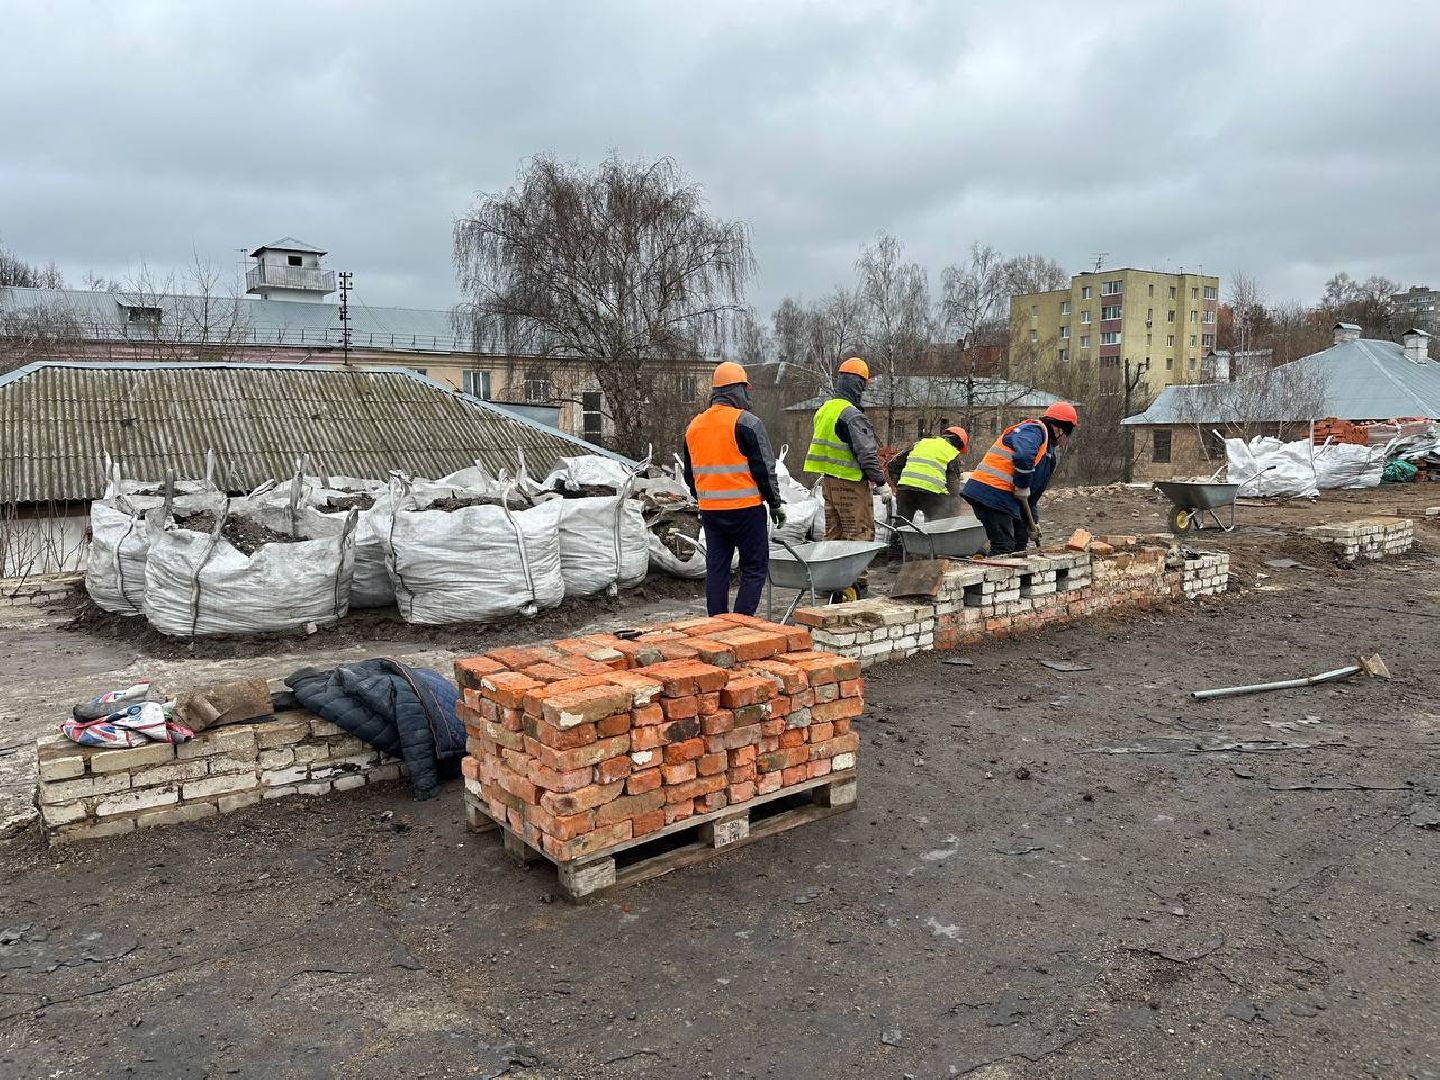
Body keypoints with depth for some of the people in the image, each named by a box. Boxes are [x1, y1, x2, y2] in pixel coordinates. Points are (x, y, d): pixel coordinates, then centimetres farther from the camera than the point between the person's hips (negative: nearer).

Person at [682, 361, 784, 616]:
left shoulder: (694, 426, 11)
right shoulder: (746, 422, -10)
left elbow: (690, 474, 19)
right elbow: (765, 469, -10)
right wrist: (775, 504, 0)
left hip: (710, 510, 6)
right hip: (746, 509, -6)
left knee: (716, 569, 11)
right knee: (754, 568, 2)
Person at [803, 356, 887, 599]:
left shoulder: (824, 410, 11)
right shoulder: (851, 415, -17)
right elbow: (867, 453, -20)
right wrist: (880, 481, -9)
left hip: (828, 481, 9)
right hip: (851, 483, -9)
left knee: (834, 534, 13)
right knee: (860, 534, -3)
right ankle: (857, 585, -2)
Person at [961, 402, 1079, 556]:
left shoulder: (1047, 449, 26)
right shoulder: (1034, 430, -7)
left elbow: (1033, 492, 30)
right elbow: (1023, 457, -30)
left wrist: (1031, 522, 27)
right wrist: (1022, 487, -17)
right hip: (992, 494, -11)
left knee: (1020, 540, 19)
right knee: (1004, 548, -13)